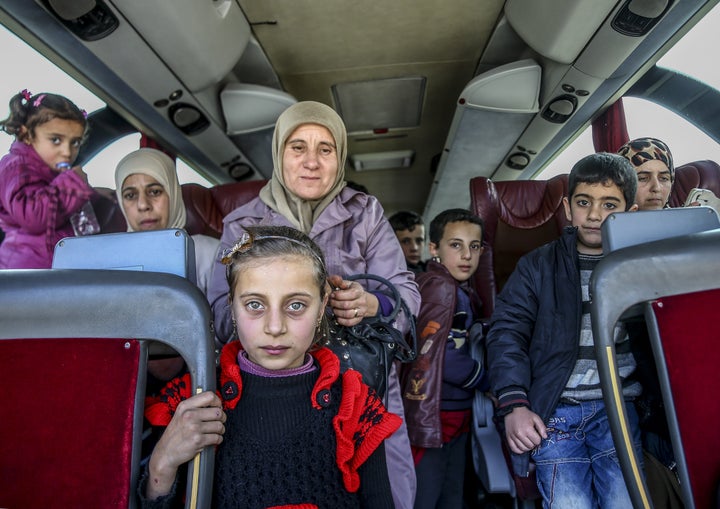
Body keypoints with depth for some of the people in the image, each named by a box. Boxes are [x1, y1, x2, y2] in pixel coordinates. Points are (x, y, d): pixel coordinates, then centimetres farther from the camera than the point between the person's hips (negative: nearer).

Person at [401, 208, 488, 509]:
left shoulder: (463, 292, 13)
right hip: (432, 416, -9)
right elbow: (440, 356, -19)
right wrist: (488, 382, -6)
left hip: (457, 415, 9)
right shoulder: (439, 285, -15)